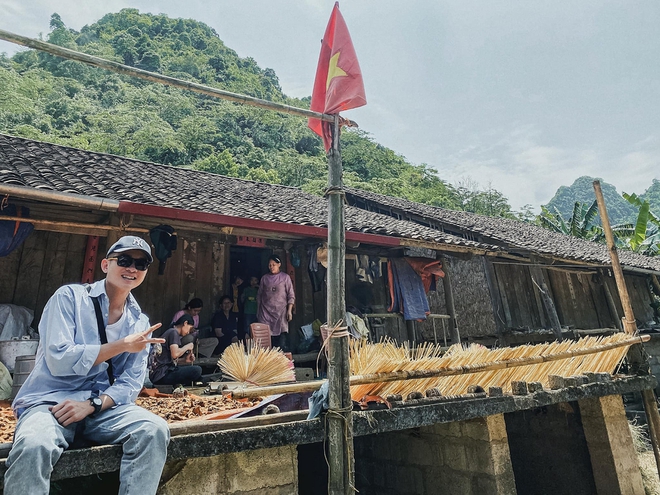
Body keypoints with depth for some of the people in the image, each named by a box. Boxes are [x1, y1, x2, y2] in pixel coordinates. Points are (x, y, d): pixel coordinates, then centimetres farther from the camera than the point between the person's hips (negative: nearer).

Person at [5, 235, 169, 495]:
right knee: (33, 445, -36)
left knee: (155, 430, -23)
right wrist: (121, 345, -17)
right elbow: (58, 361, -15)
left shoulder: (140, 323, 6)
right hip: (49, 401, -3)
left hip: (103, 406, 3)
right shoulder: (70, 296, -5)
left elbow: (130, 383, 1)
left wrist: (93, 404, -17)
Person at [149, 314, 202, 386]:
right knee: (197, 370, -23)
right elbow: (175, 354, -25)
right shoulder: (173, 332, -9)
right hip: (162, 375, -10)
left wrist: (185, 359, 10)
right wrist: (187, 347, -8)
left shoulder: (170, 332, 20)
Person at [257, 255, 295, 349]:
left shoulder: (285, 277, 5)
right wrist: (258, 311, 13)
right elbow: (259, 295, 17)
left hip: (280, 311, -2)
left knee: (279, 336, -7)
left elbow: (291, 296, 2)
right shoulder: (264, 278, 13)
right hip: (265, 311, 2)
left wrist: (289, 310, -6)